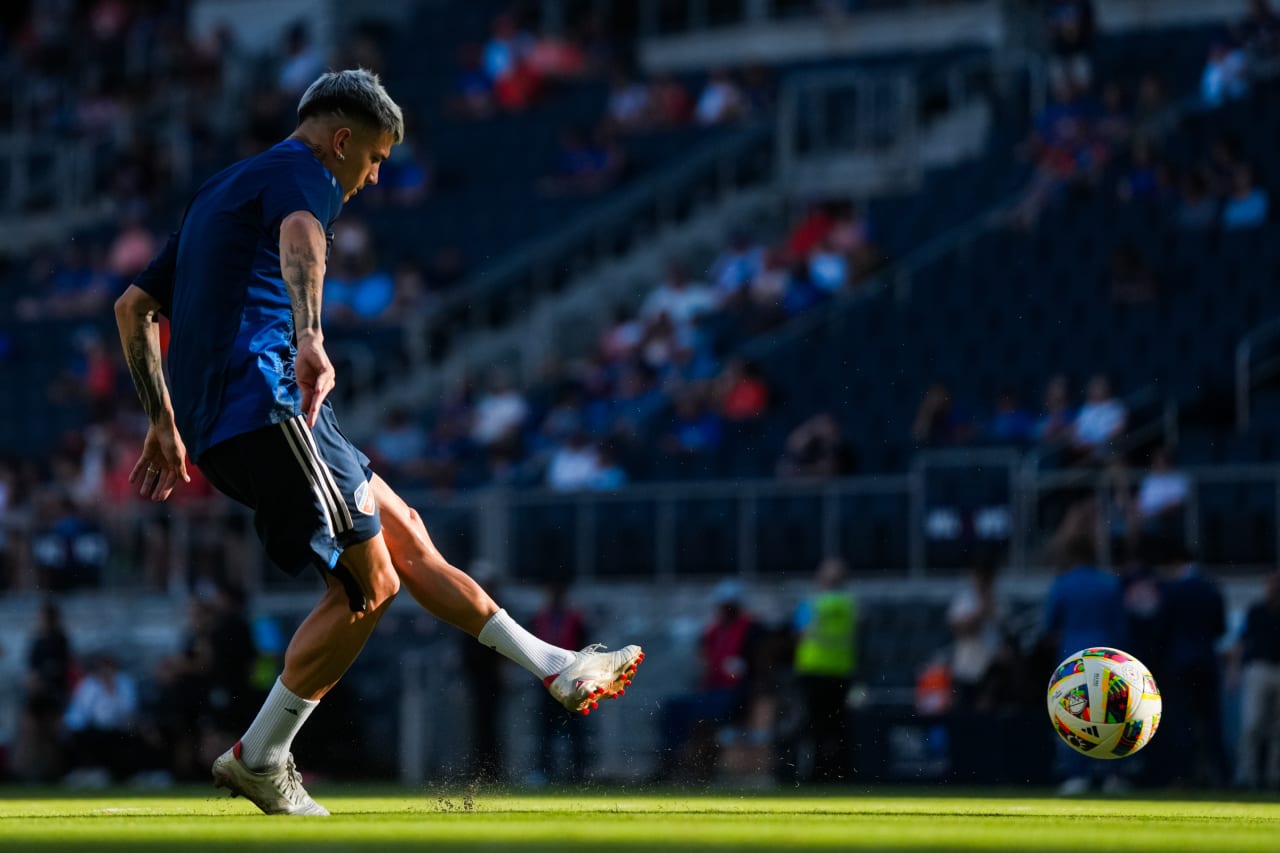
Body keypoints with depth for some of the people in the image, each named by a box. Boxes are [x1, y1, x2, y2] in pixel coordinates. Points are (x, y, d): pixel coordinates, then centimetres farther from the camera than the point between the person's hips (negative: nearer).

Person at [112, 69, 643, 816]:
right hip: (265, 405, -10)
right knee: (370, 583, -7)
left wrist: (165, 422, 31)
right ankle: (260, 760, -1)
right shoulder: (301, 171, -3)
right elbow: (300, 239, -29)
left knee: (404, 531, 14)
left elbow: (134, 307, 30)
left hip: (215, 426, 10)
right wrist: (311, 340, -46)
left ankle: (557, 669, 17)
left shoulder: (222, 190, 27)